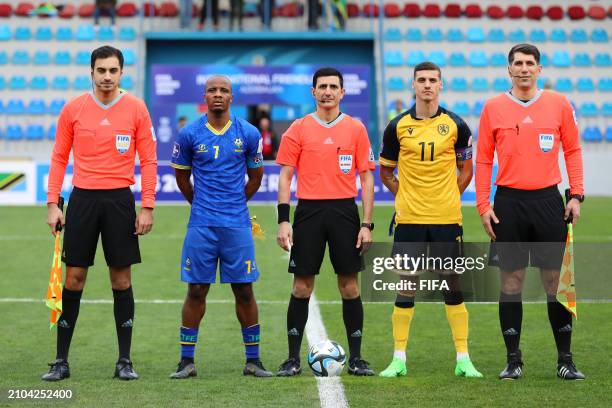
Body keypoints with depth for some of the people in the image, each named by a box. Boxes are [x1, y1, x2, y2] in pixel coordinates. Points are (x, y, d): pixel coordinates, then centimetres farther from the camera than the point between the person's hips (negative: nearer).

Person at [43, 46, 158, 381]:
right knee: (73, 279, 1)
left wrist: (147, 207, -4)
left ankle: (124, 361, 10)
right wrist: (52, 204, 1)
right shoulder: (73, 109, 3)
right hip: (82, 198, 1)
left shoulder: (136, 108, 1)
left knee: (122, 279, 3)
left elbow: (148, 160, 2)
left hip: (120, 199, -1)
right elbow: (59, 158, 8)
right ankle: (61, 360, 8)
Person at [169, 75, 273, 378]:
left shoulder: (248, 134, 2)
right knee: (196, 290, 1)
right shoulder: (189, 134, 0)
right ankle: (186, 361, 8)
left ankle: (253, 360, 10)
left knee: (244, 290, 2)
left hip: (237, 225, 0)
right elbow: (181, 176, 15)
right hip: (201, 225, 0)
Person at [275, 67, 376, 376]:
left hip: (345, 211, 0)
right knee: (302, 286, 2)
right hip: (309, 211, 0)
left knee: (350, 285, 3)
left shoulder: (356, 129, 5)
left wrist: (367, 224, -2)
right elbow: (285, 175, 3)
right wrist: (283, 220, -6)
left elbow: (366, 178, 5)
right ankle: (293, 358, 8)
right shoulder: (298, 129, 4)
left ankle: (355, 358, 10)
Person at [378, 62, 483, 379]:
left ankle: (463, 359, 10)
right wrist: (406, 198, 3)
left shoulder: (455, 125, 3)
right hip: (409, 219, 0)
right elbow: (385, 172, 13)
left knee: (453, 287, 4)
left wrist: (448, 197, 3)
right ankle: (399, 359, 8)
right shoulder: (398, 126, 3)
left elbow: (466, 170, 12)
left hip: (447, 219, 0)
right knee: (405, 287, 0)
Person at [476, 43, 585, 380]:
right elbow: (483, 159, 6)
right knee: (511, 280, 2)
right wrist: (483, 205, 0)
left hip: (548, 200, 0)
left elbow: (572, 150, 9)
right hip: (509, 201, 0)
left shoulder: (558, 104, 4)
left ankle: (565, 359, 9)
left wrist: (576, 195, 1)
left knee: (555, 279, 2)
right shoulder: (493, 108, 4)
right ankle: (513, 360, 9)